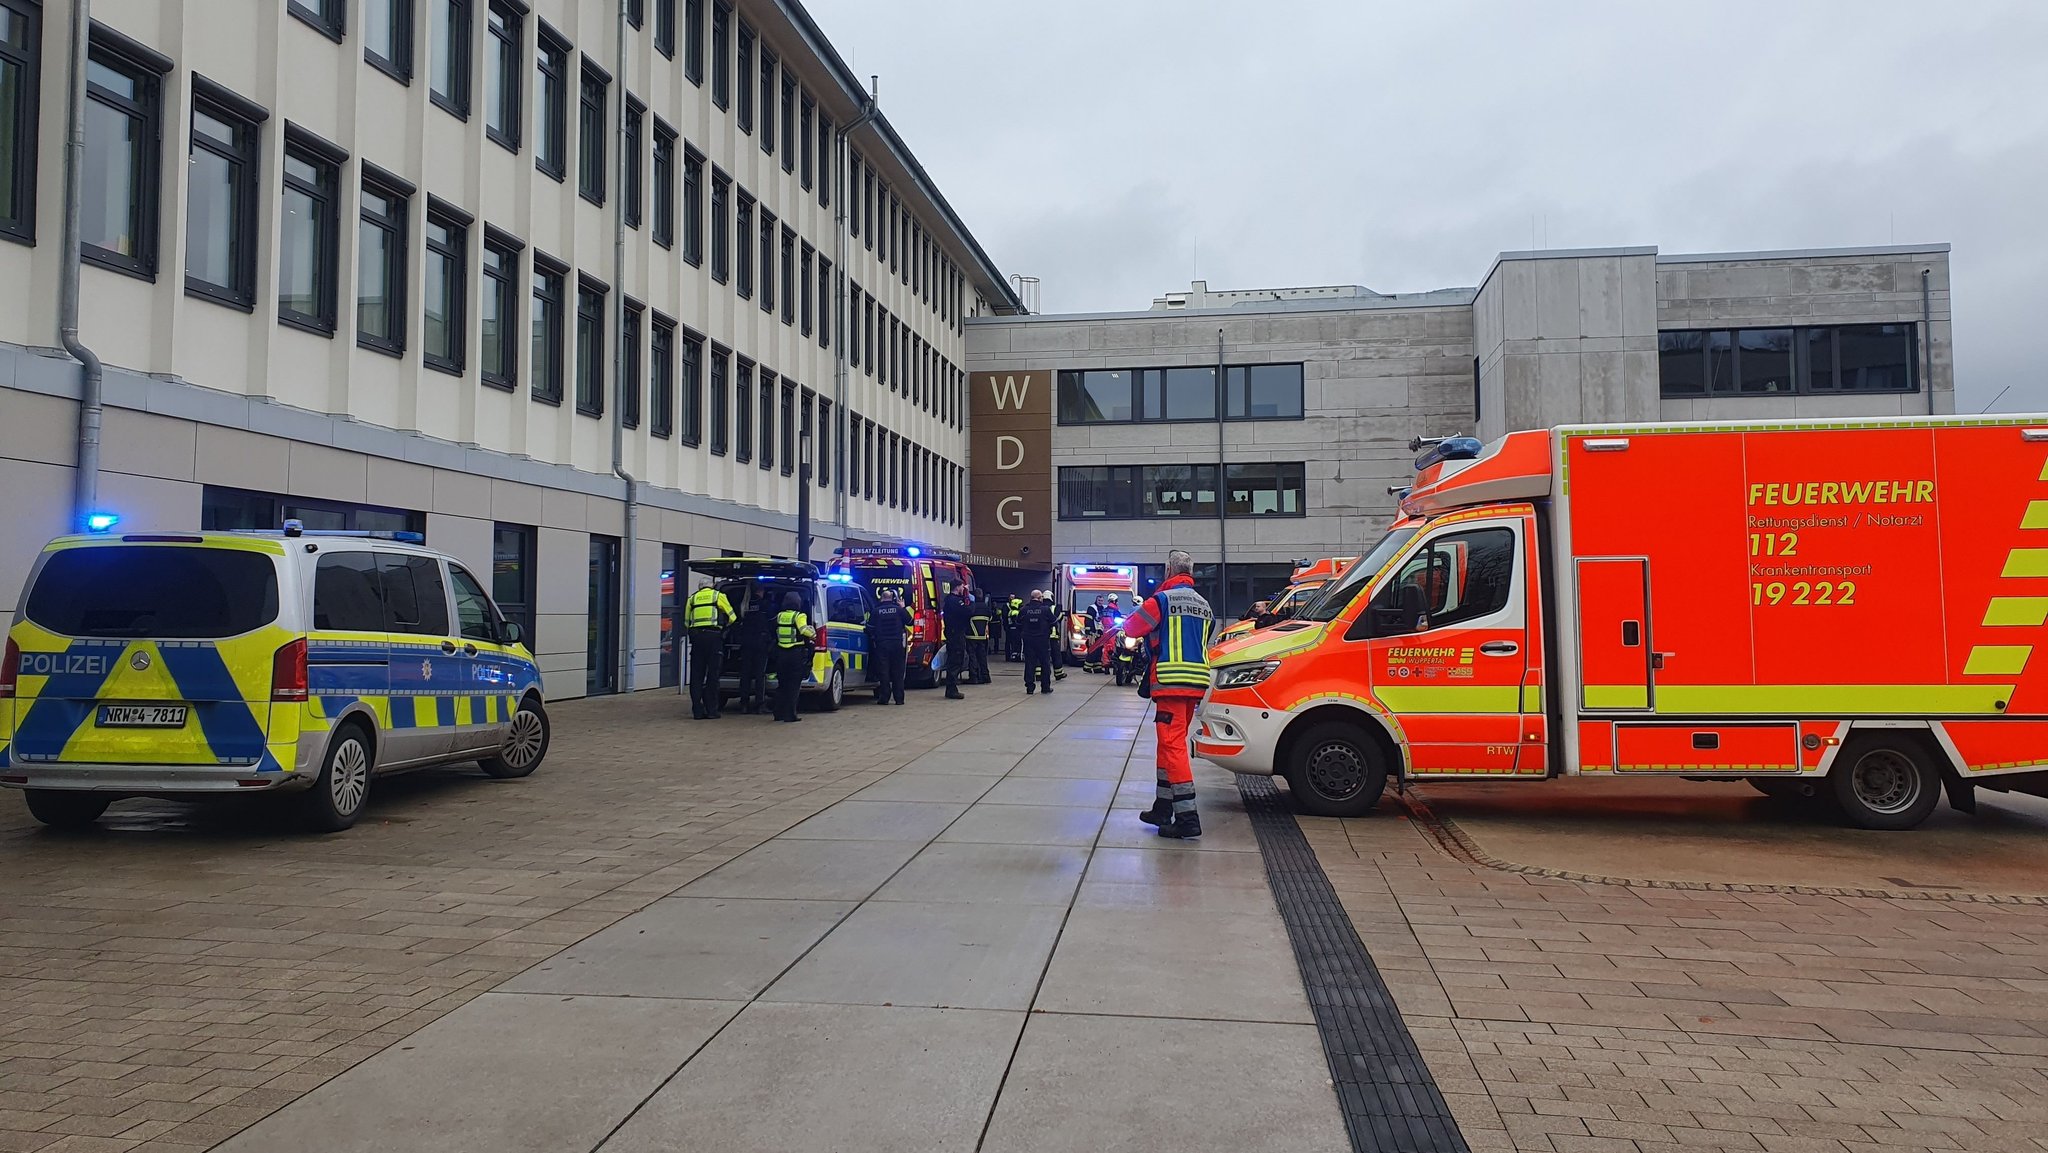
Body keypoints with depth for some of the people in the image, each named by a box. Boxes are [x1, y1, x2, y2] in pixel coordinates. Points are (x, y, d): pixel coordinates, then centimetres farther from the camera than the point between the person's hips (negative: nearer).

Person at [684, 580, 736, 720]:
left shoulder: (693, 598, 17)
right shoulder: (718, 595, 8)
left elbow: (686, 621, 16)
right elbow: (731, 616, 12)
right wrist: (722, 625, 30)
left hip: (696, 636, 3)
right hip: (713, 636, -3)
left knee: (696, 675, 7)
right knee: (712, 676, 1)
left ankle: (697, 711, 6)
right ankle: (712, 711, 0)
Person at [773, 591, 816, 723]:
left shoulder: (779, 616, 7)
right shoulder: (799, 616, -9)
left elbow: (773, 633, 14)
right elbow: (804, 630, -24)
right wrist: (813, 632, -6)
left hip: (781, 654, 5)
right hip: (796, 654, -5)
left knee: (782, 684, 16)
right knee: (793, 686, 0)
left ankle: (779, 713, 18)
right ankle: (790, 715, -3)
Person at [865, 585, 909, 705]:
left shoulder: (876, 611, -2)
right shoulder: (898, 609, -2)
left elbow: (870, 628, 0)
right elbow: (910, 622, 8)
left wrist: (873, 638, 18)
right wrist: (903, 608, 18)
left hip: (881, 645, -1)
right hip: (897, 644, 1)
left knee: (883, 672, 3)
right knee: (897, 672, 5)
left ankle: (884, 697, 1)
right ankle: (899, 698, 4)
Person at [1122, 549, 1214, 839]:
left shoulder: (1163, 599, -7)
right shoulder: (1203, 604, 16)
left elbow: (1131, 628, -2)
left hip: (1170, 681, -8)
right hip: (1196, 682, 8)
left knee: (1173, 744, -9)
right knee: (1169, 743, 17)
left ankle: (1187, 818, -14)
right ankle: (1163, 808, 23)